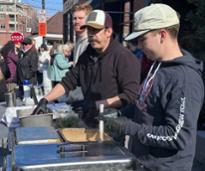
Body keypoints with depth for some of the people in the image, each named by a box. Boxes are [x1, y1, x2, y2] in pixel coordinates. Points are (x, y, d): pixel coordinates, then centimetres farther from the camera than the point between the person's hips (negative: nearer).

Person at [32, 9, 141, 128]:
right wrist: (45, 100, -1)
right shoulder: (87, 55, 9)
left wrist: (97, 104, -21)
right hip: (89, 123, 6)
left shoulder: (124, 57, -14)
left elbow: (130, 95, -20)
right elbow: (68, 81, 10)